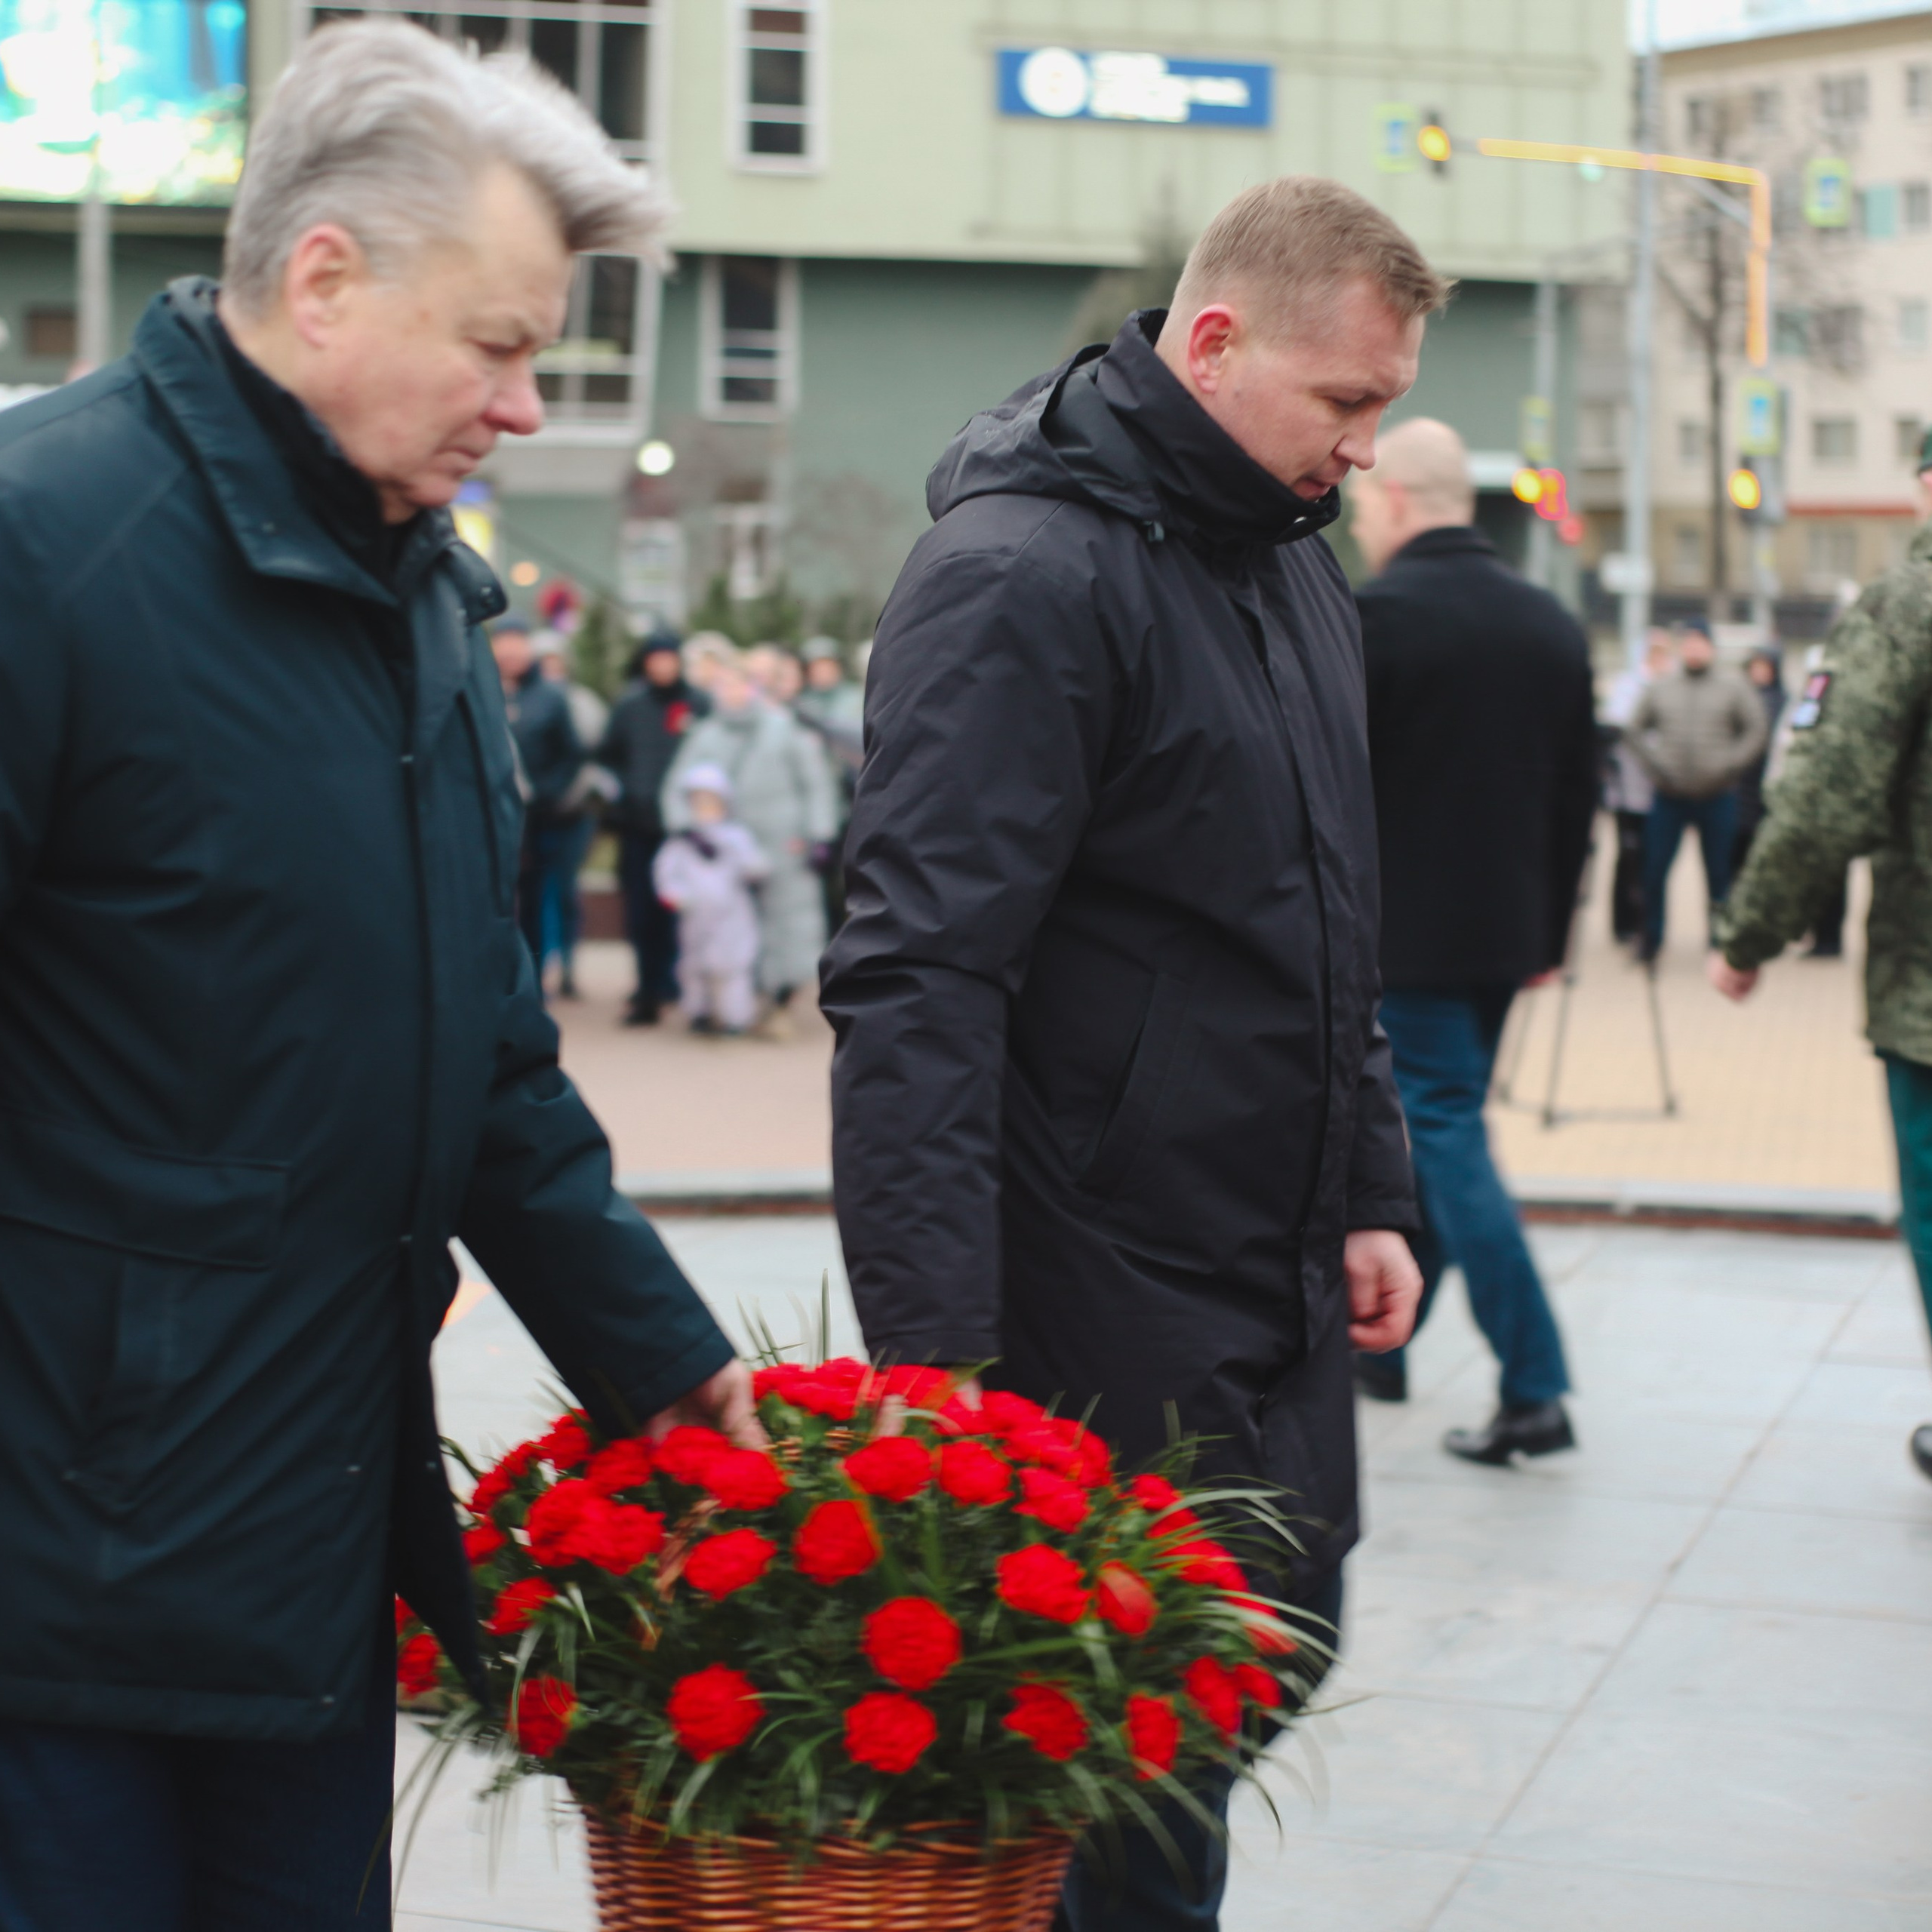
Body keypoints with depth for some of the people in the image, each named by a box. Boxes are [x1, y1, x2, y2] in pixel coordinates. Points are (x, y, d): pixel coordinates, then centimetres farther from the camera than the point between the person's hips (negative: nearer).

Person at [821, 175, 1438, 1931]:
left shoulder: (1294, 557, 12)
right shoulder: (1023, 575, -17)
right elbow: (921, 983, -23)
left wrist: (1371, 1189, 16)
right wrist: (934, 1359, -27)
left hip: (1278, 1287, 9)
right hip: (1104, 1304, -9)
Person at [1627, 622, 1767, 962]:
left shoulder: (1733, 686, 1)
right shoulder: (1661, 686, 6)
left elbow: (1755, 732, 0)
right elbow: (1638, 728, 13)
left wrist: (1728, 767, -9)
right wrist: (1654, 763, 0)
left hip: (1717, 797, -1)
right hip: (1669, 796, 1)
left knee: (1719, 873, 4)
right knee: (1654, 870, 0)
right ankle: (1651, 939, 12)